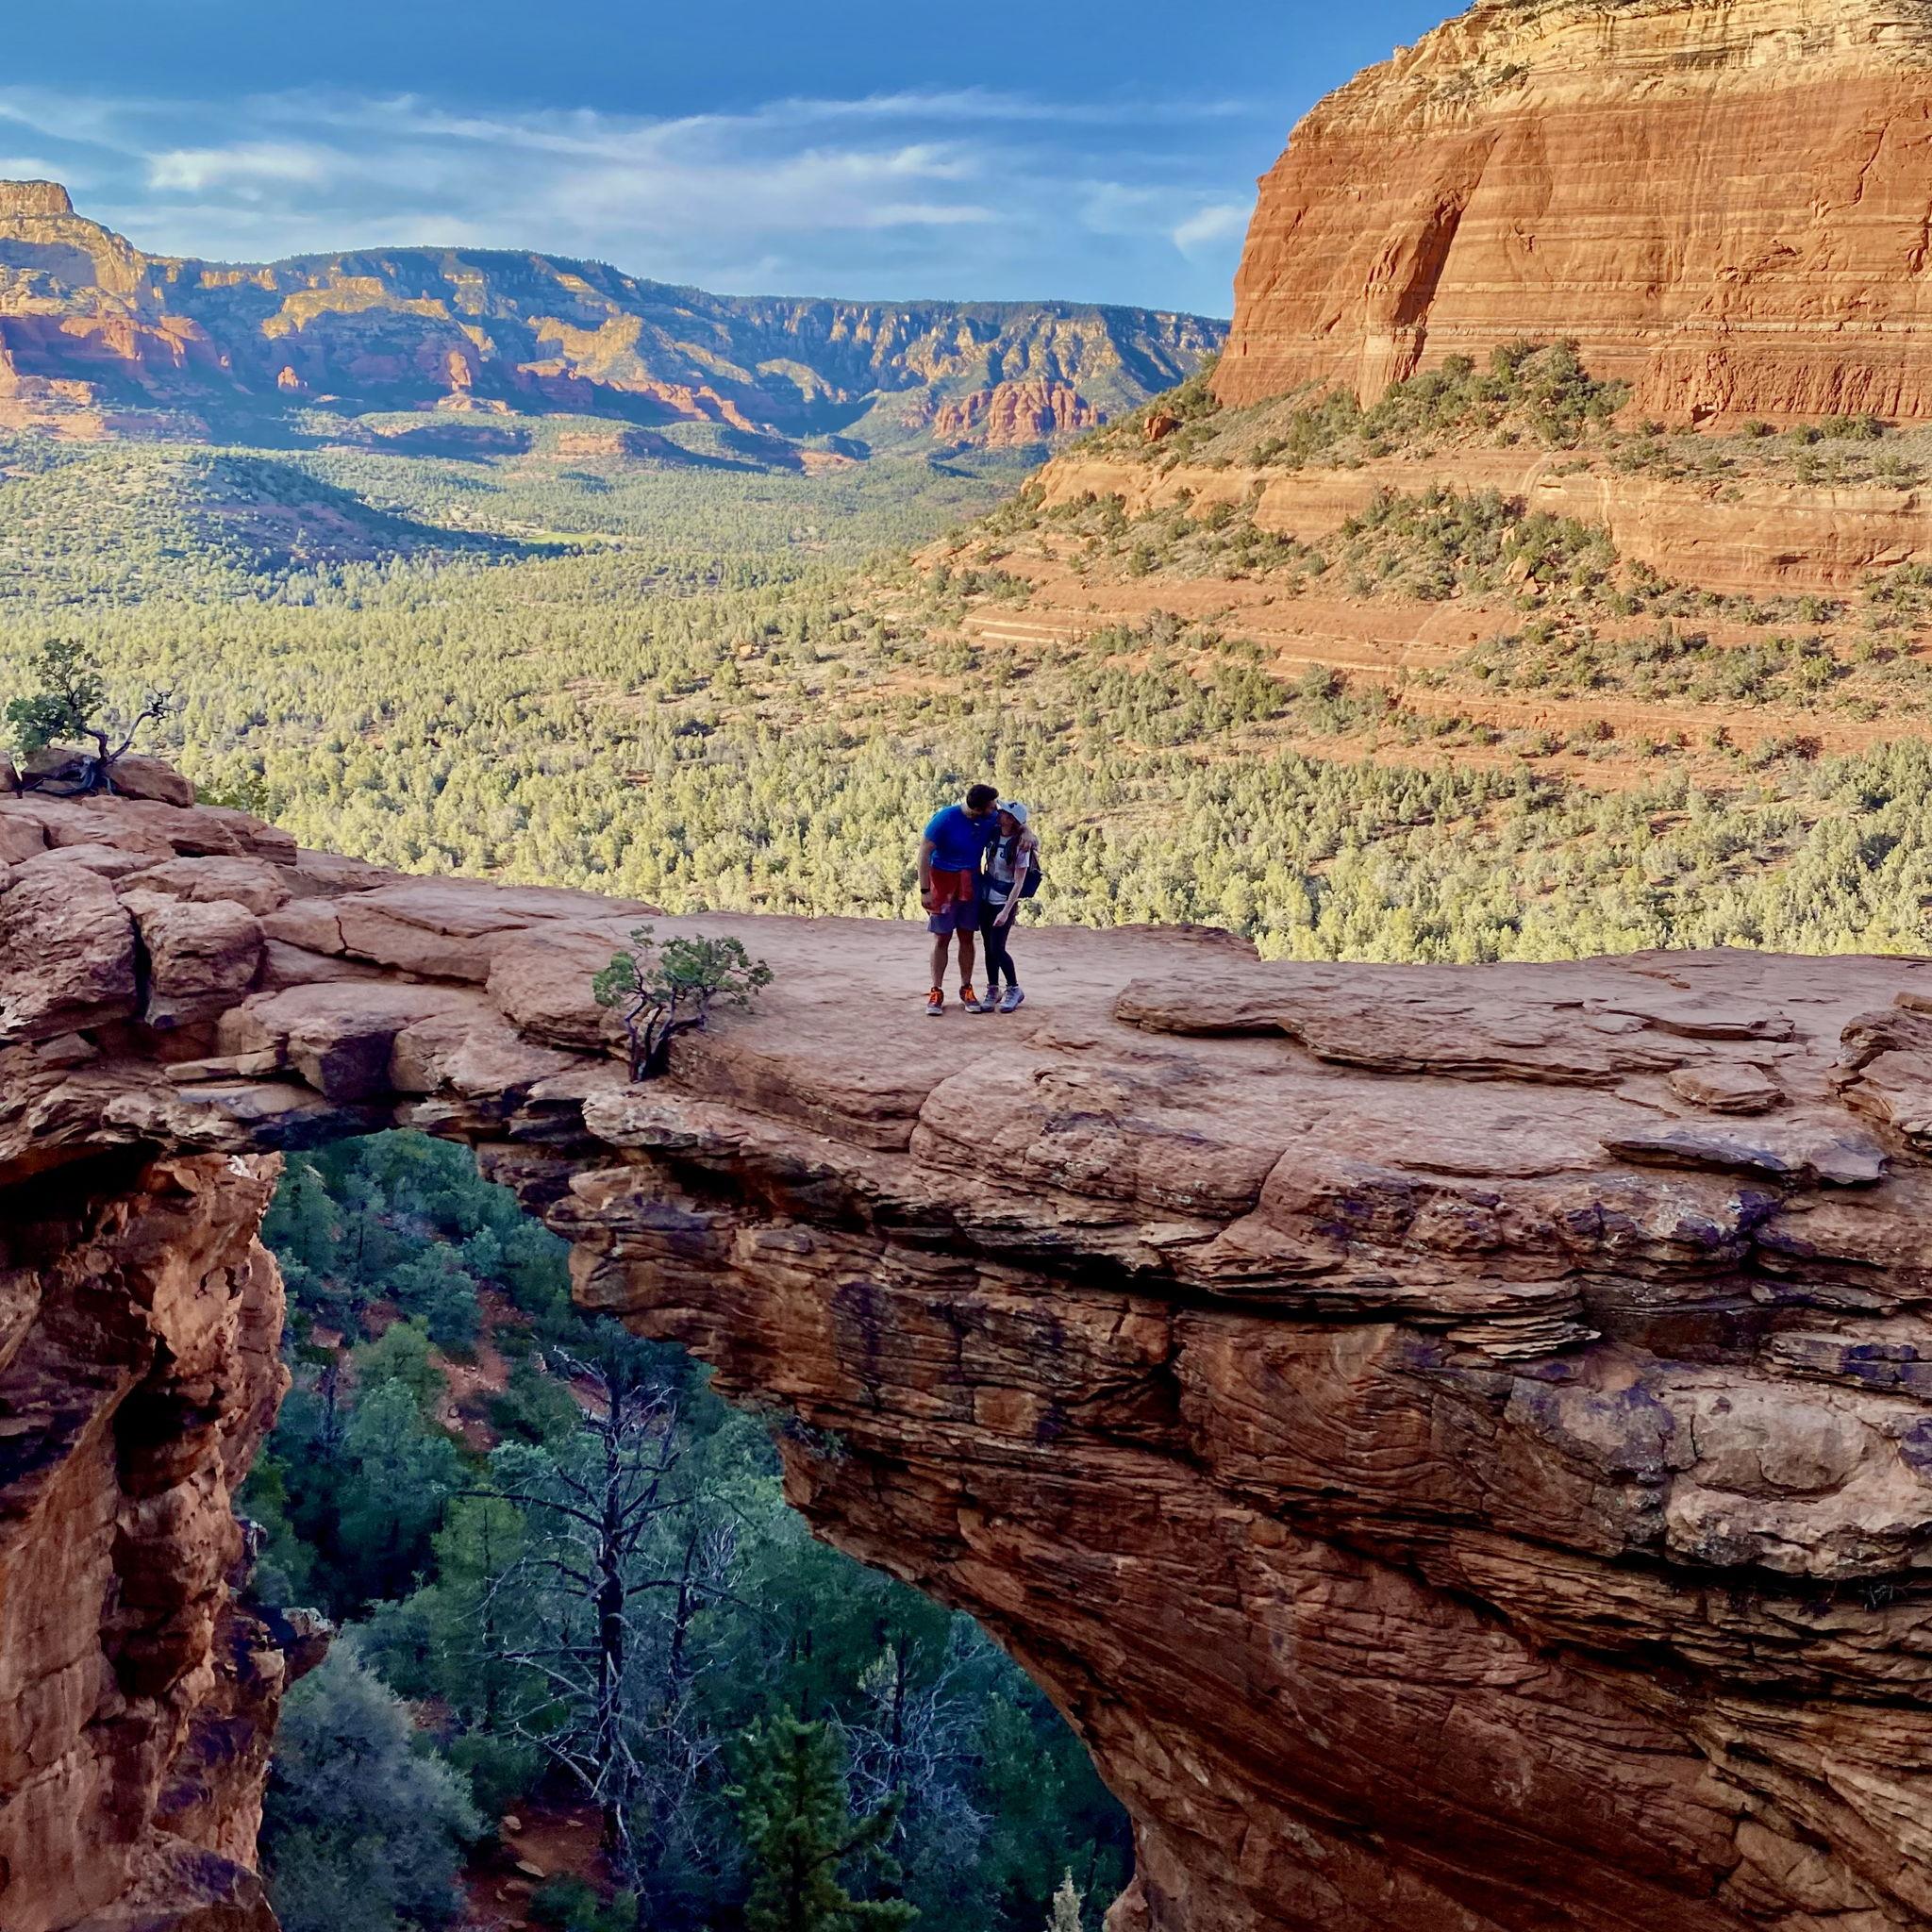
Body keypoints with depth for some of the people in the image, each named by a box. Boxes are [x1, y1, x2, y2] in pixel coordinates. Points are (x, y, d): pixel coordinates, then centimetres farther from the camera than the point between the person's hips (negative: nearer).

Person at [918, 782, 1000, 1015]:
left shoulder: (991, 821, -6)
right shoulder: (945, 819, -19)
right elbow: (924, 852, -16)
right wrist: (925, 890, -19)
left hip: (971, 883, 4)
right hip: (943, 881, -4)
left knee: (967, 938, 8)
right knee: (942, 939, 0)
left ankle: (966, 989, 18)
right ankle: (936, 992, 6)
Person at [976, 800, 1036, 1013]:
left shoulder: (1021, 846, -18)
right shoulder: (993, 834, -2)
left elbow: (1018, 883, -17)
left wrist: (1006, 912, -21)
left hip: (1004, 902, -6)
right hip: (985, 899, 6)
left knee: (997, 948, -7)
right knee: (989, 947, 8)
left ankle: (1014, 990, 11)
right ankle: (992, 991, 18)